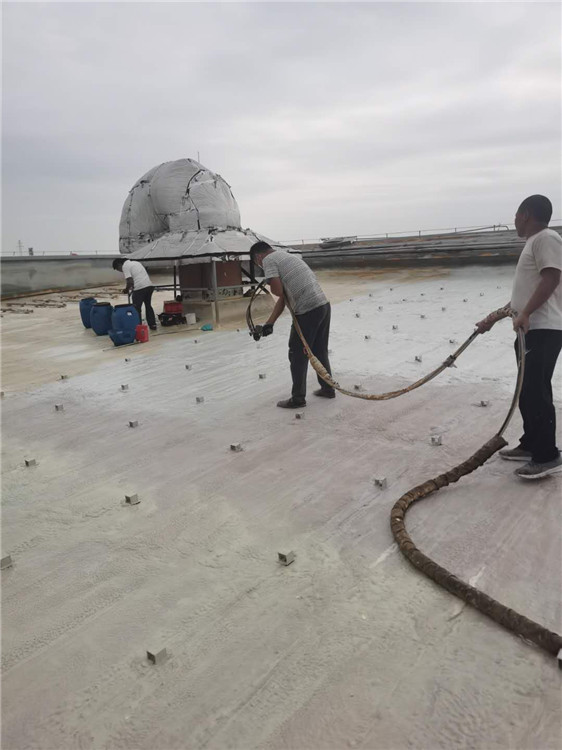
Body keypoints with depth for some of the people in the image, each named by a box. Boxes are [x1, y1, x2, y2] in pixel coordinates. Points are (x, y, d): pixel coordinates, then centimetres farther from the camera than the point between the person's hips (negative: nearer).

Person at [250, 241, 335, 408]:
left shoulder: (268, 260, -2)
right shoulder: (287, 256, 25)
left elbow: (278, 291, -16)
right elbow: (283, 297, 23)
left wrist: (272, 286, 9)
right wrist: (270, 323, 20)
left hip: (307, 311, -9)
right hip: (323, 305, 9)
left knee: (298, 355, 5)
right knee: (320, 351, 22)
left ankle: (298, 398, 14)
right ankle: (328, 389, 34)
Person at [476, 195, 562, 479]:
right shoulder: (533, 243, 23)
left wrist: (525, 314, -31)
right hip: (530, 329, 11)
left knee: (535, 392, -12)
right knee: (529, 391, 13)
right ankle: (531, 444, 23)